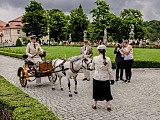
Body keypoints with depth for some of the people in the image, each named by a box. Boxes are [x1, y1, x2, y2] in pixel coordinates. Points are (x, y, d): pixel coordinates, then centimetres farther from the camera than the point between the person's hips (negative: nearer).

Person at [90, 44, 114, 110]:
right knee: (106, 92, 13)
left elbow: (92, 68, 6)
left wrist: (89, 66, 29)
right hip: (105, 78, 0)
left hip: (96, 78, 0)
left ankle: (94, 104, 25)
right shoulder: (108, 59, -8)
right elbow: (110, 70, -4)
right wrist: (112, 79, 5)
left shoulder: (95, 58, -8)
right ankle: (108, 105, 17)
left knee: (96, 91, 15)